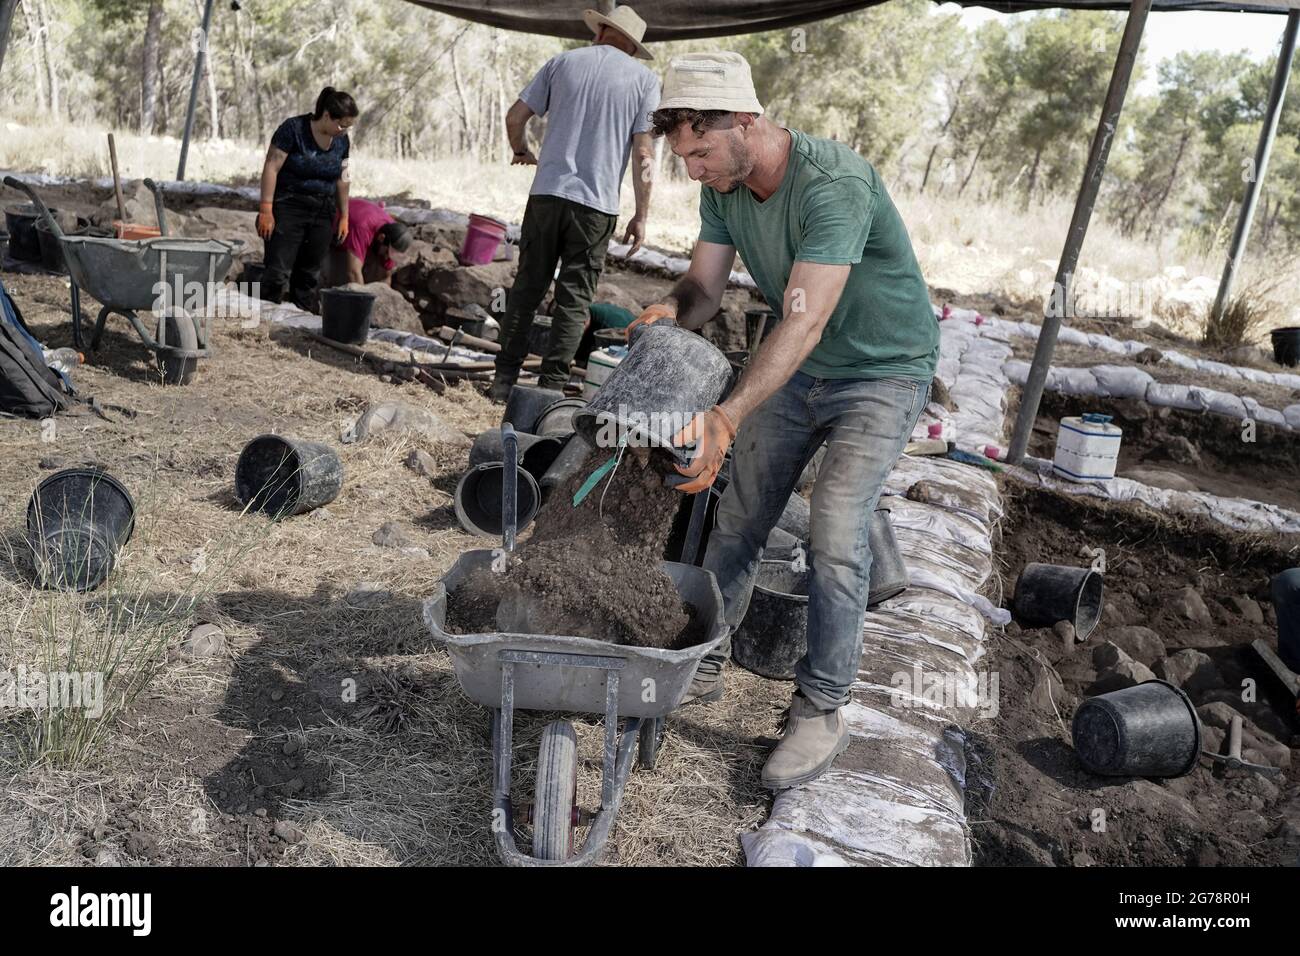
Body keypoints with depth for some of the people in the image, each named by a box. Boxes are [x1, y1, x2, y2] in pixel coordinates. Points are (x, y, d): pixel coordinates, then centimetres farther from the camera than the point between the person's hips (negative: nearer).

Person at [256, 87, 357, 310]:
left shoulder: (341, 140, 6)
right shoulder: (294, 128, -11)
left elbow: (341, 179, 15)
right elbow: (271, 167, -11)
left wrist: (344, 216, 16)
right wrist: (266, 210, -15)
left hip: (322, 214, 5)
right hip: (289, 208, -5)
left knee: (309, 275, 6)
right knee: (278, 271, -10)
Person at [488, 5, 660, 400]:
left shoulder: (562, 62, 10)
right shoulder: (645, 79, 5)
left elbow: (515, 116, 8)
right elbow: (643, 153, -3)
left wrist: (521, 152, 28)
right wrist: (641, 216, 1)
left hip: (547, 192, 2)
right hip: (596, 203, -2)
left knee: (527, 286, 10)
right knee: (574, 297, 4)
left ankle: (504, 378, 13)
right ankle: (551, 386, 3)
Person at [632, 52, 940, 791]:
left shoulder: (836, 186, -33)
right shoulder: (724, 186, -8)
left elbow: (805, 322, -40)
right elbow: (707, 285, -5)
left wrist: (727, 417, -50)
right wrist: (673, 308, -30)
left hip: (883, 372, -7)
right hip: (798, 369, 7)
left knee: (836, 539, -15)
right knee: (739, 518, 7)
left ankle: (823, 712, 2)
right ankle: (705, 661, 24)